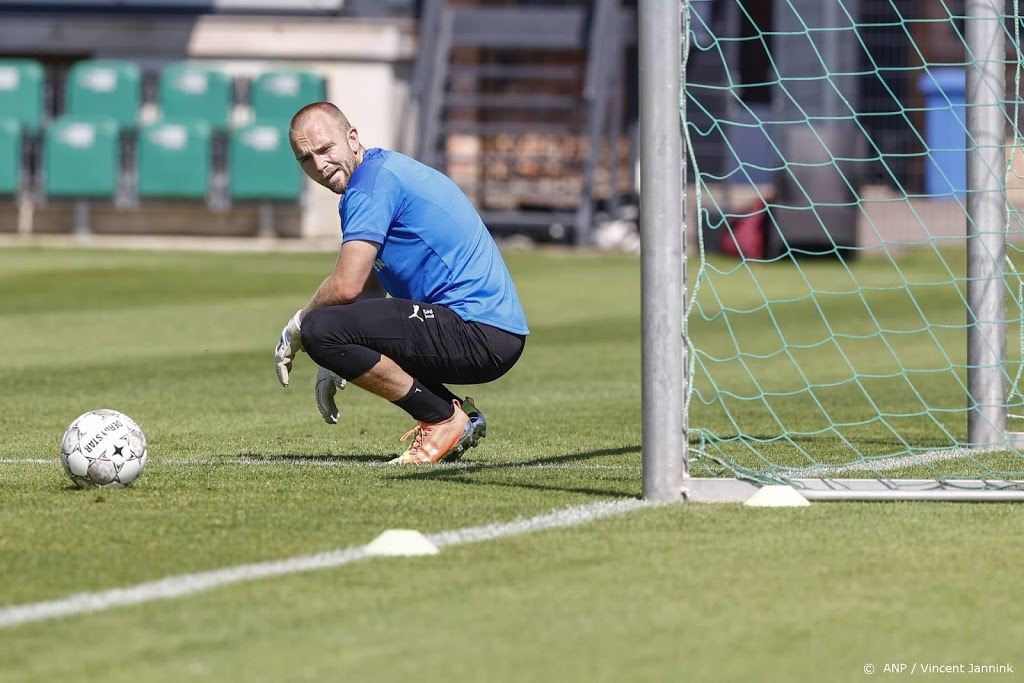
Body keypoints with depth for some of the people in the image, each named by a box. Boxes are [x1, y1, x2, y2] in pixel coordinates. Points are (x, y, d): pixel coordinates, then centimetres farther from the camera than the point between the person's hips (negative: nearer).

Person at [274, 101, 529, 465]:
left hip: (481, 335, -11)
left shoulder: (372, 179, -11)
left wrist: (296, 326, 0)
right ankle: (458, 413, 14)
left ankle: (444, 420, -9)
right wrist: (334, 364, 23)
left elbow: (346, 287, -18)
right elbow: (366, 287, 29)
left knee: (320, 329, -21)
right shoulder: (385, 170, 21)